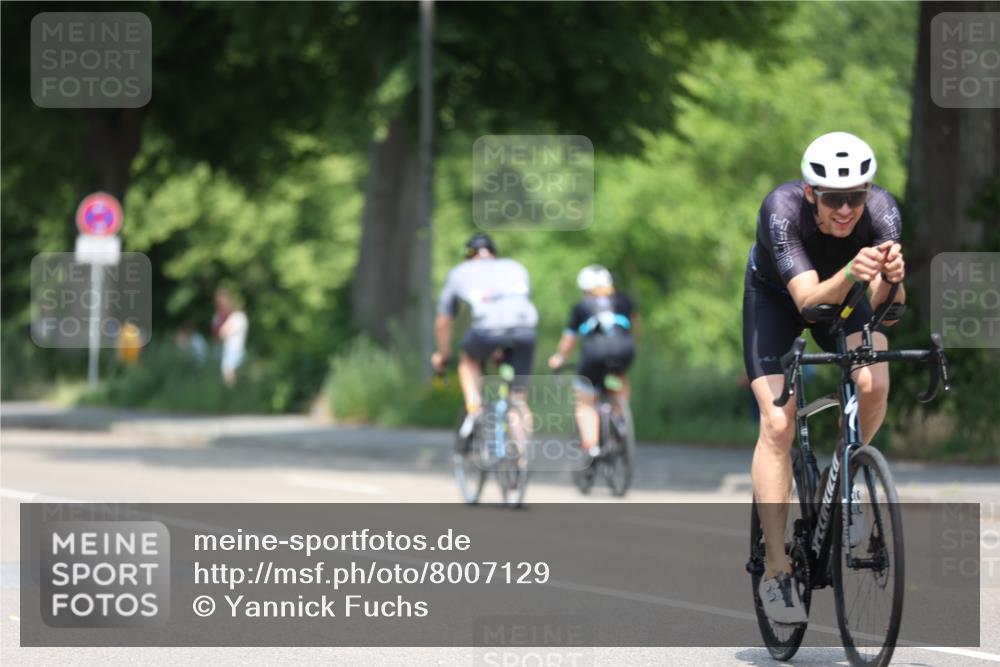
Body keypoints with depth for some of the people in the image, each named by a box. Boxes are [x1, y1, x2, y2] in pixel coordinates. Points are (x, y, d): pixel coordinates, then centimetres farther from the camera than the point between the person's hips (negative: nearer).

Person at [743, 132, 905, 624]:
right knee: (777, 424, -17)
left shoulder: (882, 211, -32)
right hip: (776, 296, -2)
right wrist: (851, 274, -65)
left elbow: (884, 303, -38)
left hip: (841, 292, 2)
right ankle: (776, 572, -13)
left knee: (874, 385, -26)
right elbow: (809, 301, -46)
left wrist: (890, 279, -61)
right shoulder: (781, 209, -38)